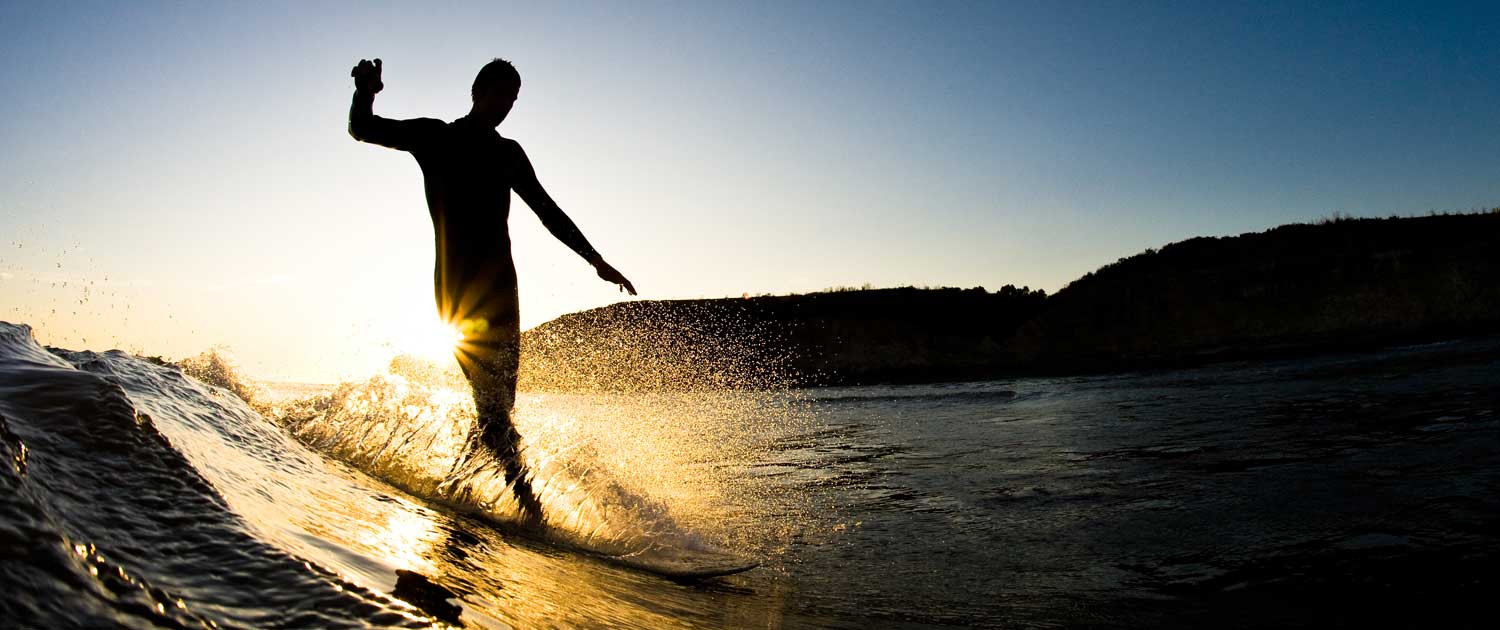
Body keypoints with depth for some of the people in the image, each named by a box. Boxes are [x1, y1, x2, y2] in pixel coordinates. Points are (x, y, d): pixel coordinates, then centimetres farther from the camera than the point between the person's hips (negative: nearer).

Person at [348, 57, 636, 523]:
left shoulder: (508, 153, 19)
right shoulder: (435, 137, 8)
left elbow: (548, 211, 23)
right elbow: (362, 129, 5)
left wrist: (595, 260, 20)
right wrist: (366, 91, -17)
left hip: (500, 288, 5)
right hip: (457, 286, -5)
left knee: (499, 401, 2)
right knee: (492, 404, -14)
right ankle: (526, 499, -15)